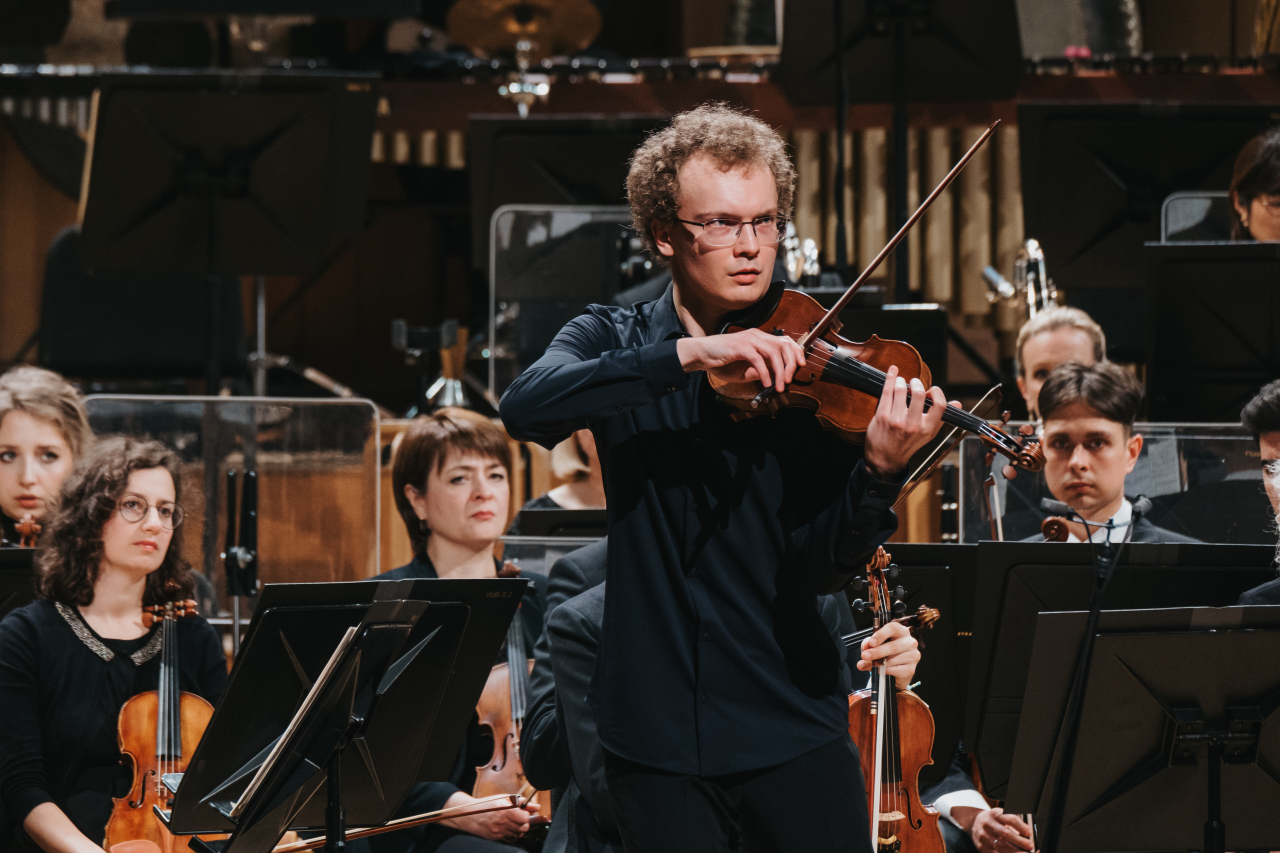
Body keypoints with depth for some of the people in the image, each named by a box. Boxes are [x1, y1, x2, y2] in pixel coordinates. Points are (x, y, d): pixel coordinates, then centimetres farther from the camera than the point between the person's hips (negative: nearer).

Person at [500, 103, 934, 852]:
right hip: (657, 730, 1)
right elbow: (526, 409, -19)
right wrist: (687, 356, -28)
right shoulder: (613, 341, 4)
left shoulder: (804, 370, 0)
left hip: (794, 732, -1)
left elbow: (819, 569, -9)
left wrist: (881, 469, -29)